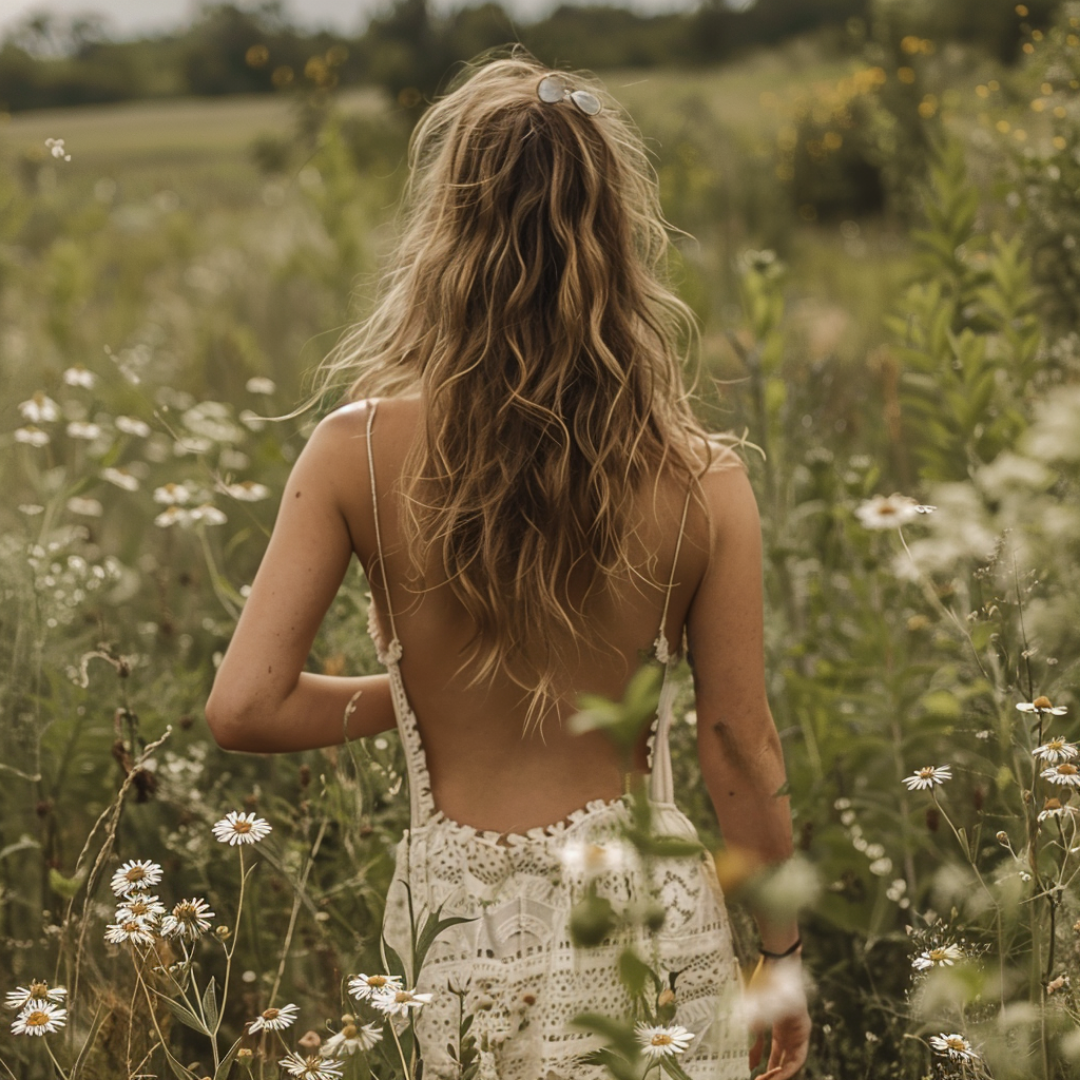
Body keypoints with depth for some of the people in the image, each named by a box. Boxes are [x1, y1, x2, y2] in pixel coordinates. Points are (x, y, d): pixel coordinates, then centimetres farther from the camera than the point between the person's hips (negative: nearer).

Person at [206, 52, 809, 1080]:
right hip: (647, 913, 0)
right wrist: (783, 953, 10)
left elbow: (243, 708, -14)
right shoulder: (701, 482, -11)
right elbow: (740, 748, -4)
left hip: (461, 928, 1)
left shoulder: (360, 453, -12)